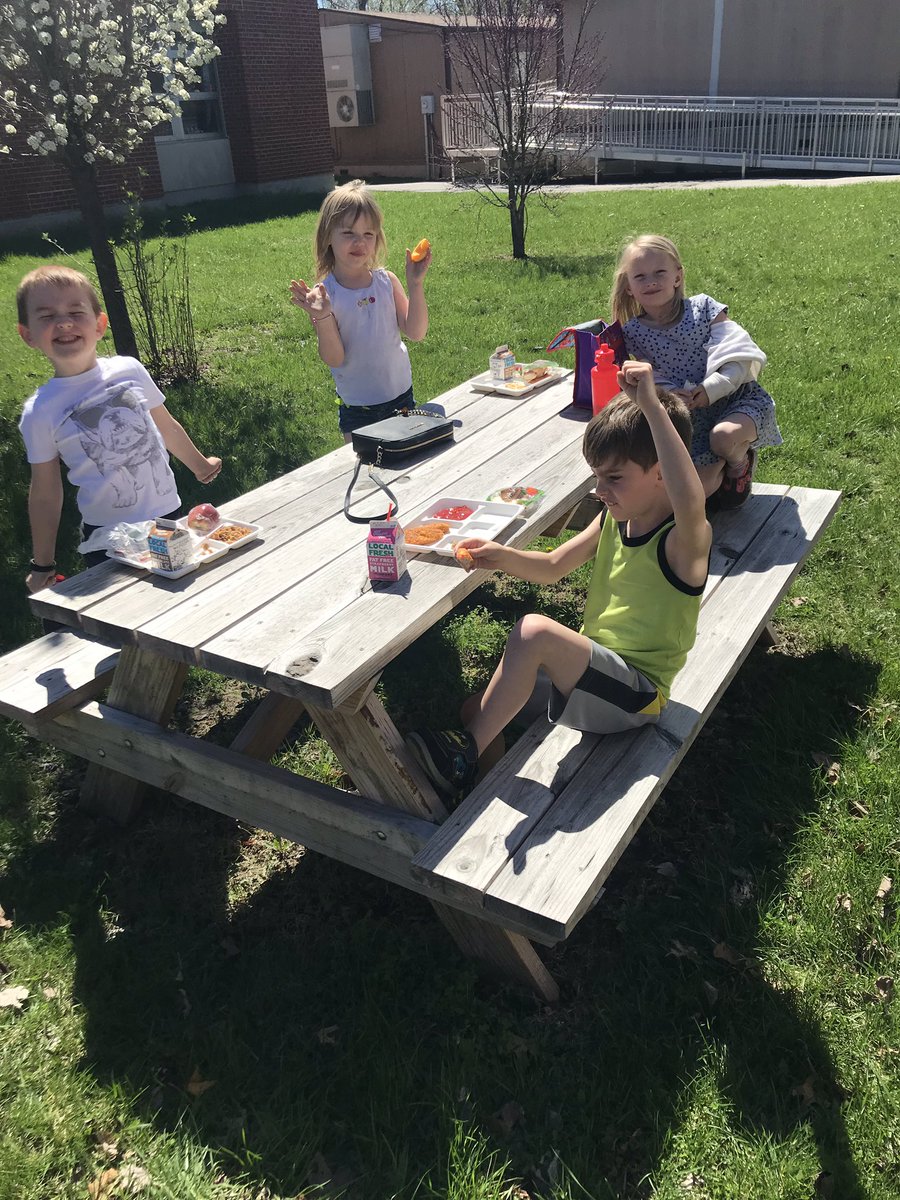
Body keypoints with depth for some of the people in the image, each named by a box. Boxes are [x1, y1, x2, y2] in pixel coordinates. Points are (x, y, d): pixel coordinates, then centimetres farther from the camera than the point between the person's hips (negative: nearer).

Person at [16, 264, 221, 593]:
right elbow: (45, 493, 0)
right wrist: (42, 566, 6)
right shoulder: (40, 412, -7)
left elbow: (166, 426, 14)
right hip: (106, 536, -2)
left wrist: (199, 464, 29)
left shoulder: (129, 370, -3)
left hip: (169, 515, 3)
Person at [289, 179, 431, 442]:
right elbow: (334, 359, -16)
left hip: (401, 396, 3)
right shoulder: (322, 294, -12)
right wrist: (322, 317, -31)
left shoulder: (387, 281, -3)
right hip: (357, 409, -3)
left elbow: (416, 332, -7)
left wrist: (416, 284, -15)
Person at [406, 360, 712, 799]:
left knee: (534, 631, -30)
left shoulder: (685, 539, -20)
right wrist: (504, 557, -9)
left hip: (636, 693, -8)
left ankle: (464, 755, -17)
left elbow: (691, 503, -45)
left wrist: (652, 406, -45)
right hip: (591, 667, 8)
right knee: (476, 710, -1)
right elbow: (553, 566, 13)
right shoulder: (612, 520, 4)